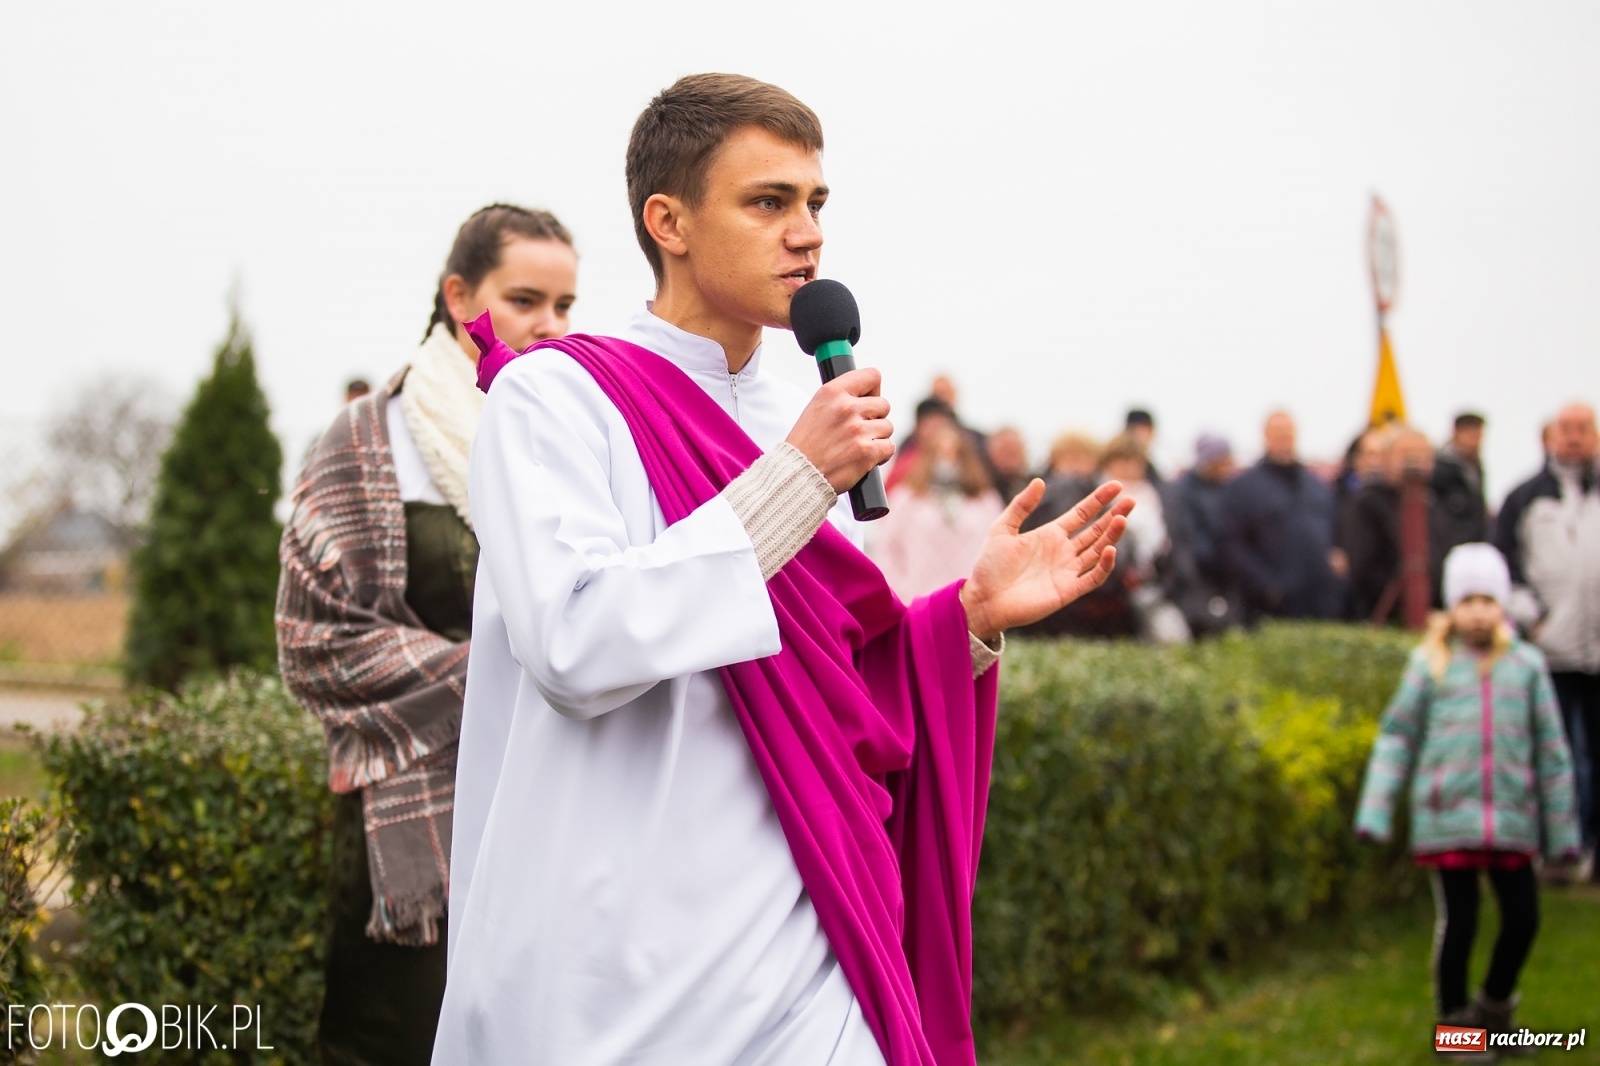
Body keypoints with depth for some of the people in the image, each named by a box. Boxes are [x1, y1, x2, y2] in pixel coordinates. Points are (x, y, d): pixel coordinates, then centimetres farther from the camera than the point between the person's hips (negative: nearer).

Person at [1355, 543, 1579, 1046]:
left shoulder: (1526, 664, 6)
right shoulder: (1431, 663, 2)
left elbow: (1551, 750, 11)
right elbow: (1397, 736, 4)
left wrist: (1562, 829, 12)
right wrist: (1375, 810, -3)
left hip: (1512, 822, 2)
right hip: (1448, 820, -2)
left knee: (1523, 919, 5)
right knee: (1457, 924, 2)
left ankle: (1494, 1008, 30)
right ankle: (1455, 1024, 19)